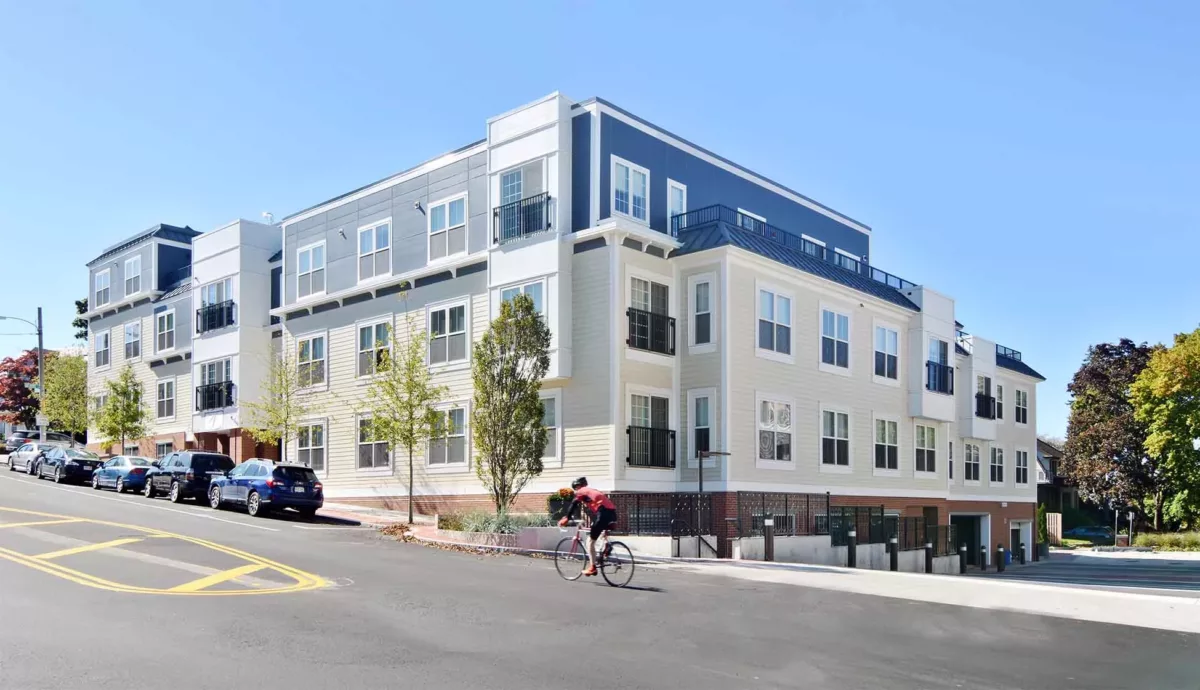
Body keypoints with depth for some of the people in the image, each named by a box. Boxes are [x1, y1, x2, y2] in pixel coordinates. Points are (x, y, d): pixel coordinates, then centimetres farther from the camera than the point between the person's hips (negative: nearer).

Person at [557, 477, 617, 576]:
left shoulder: (581, 492, 12)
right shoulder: (593, 491, 33)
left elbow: (573, 505, 3)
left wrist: (565, 518, 7)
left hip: (604, 514, -7)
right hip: (612, 513, 7)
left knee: (590, 541, 4)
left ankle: (592, 568, 4)